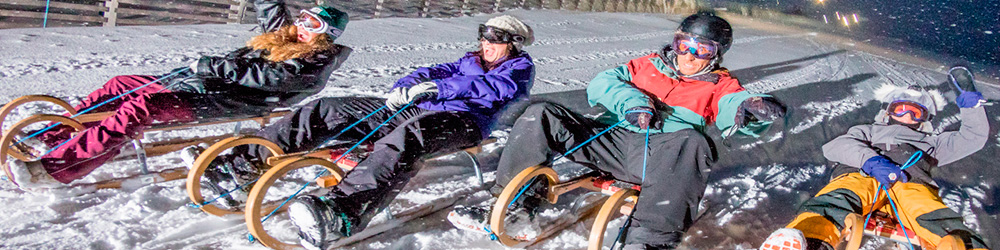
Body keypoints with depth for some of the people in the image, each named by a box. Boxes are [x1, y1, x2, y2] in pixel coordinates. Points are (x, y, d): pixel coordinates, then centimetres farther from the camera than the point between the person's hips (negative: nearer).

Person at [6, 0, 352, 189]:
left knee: (140, 106, -27)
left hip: (220, 101, -9)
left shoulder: (317, 62, -8)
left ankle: (55, 167, -28)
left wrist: (214, 66, -20)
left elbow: (269, 77, -20)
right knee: (120, 84, 2)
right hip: (195, 82, 9)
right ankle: (49, 139, 6)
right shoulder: (285, 35, 20)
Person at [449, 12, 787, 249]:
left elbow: (736, 106, -5)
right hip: (612, 140, 4)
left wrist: (753, 108, -30)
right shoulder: (649, 65, 24)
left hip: (657, 157, -3)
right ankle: (513, 204, -10)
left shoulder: (719, 86, 18)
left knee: (690, 142, -39)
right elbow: (600, 84, 12)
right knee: (541, 115, -13)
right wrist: (631, 100, -7)